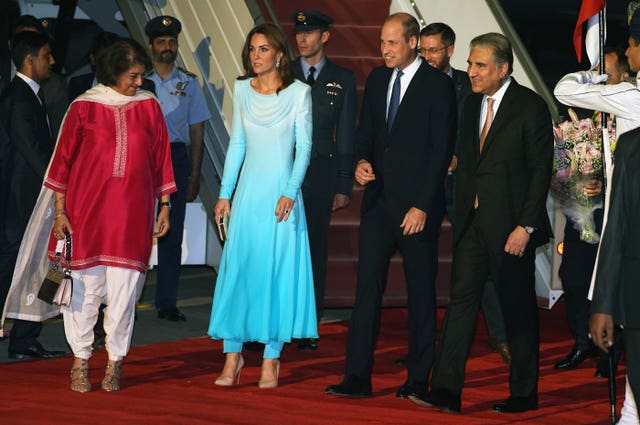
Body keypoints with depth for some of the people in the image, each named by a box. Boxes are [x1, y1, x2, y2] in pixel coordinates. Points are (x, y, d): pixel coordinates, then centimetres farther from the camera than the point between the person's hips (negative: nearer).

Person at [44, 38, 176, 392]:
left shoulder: (149, 106, 5)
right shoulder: (84, 107, 0)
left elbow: (160, 159, 10)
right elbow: (64, 157, 4)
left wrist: (164, 207, 10)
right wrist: (60, 210, 1)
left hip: (132, 212, 1)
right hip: (87, 208, -1)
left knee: (124, 288, -2)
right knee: (85, 285, 1)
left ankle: (114, 365, 9)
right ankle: (80, 362, 12)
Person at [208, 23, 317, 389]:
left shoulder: (299, 92, -4)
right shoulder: (242, 90, 8)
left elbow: (305, 146, -5)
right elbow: (237, 144, 12)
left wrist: (290, 193, -15)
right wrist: (225, 193, 7)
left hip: (281, 191, -3)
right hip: (247, 191, 3)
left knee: (276, 272, -1)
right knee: (237, 270, 0)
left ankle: (271, 358, 5)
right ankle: (233, 354, 6)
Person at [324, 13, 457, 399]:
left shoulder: (438, 85, -8)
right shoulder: (378, 79, 11)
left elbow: (441, 150, -10)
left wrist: (423, 206, -14)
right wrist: (362, 160, -3)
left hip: (417, 205, -5)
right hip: (378, 200, 5)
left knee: (421, 292, 4)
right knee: (368, 287, 1)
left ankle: (418, 379, 10)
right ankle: (357, 378, 0)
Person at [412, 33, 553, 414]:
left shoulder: (530, 107, -9)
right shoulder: (472, 104, 10)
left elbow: (541, 170, -11)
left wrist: (525, 226, -16)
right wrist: (462, 212, 5)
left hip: (512, 225, -6)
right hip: (473, 221, 6)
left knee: (519, 309, 4)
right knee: (462, 298, -3)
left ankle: (524, 393, 15)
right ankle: (446, 390, -7)